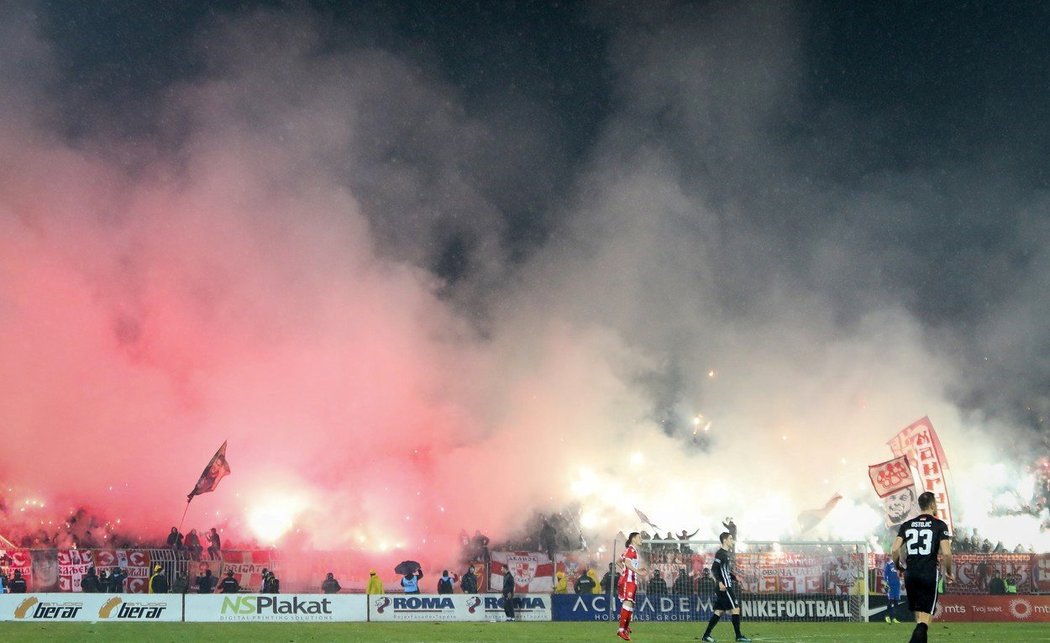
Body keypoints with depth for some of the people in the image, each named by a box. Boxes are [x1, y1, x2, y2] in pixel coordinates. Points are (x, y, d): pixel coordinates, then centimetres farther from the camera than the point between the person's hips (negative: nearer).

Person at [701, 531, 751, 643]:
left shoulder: (726, 553, 19)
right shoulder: (720, 553, -12)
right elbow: (714, 569, -20)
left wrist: (734, 577, 14)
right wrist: (720, 582, -28)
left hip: (725, 587, 10)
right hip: (725, 587, -10)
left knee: (719, 611, 8)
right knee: (735, 608, -6)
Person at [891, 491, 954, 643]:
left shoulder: (906, 525, 9)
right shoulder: (939, 525, -1)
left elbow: (894, 550, -1)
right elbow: (946, 553, -11)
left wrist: (899, 568, 16)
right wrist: (949, 572, 6)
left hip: (910, 574, 4)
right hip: (929, 574, -4)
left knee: (919, 618, 18)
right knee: (925, 621, -5)